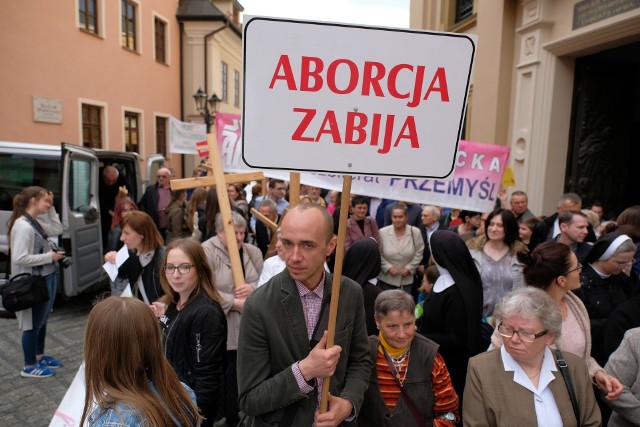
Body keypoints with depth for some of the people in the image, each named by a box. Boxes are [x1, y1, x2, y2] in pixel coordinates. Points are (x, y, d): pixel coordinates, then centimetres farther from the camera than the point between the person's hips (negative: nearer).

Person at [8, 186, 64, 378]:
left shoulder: (36, 222, 5)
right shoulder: (23, 226, -23)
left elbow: (57, 229, 18)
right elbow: (19, 258, -27)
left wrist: (51, 208, 8)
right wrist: (49, 257, -19)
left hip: (48, 278, 9)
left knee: (42, 321, 22)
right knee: (33, 324, 6)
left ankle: (39, 356, 39)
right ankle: (29, 367, 22)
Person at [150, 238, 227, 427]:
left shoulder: (206, 313, -25)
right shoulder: (172, 304, 2)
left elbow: (207, 375, -23)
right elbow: (168, 352, 10)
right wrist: (162, 321, -1)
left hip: (191, 405, -8)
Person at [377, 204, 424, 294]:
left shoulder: (415, 232, -7)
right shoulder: (382, 232, -9)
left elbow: (419, 253, 0)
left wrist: (409, 268, -8)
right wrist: (388, 267, -12)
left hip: (407, 280, 1)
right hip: (386, 279, -1)